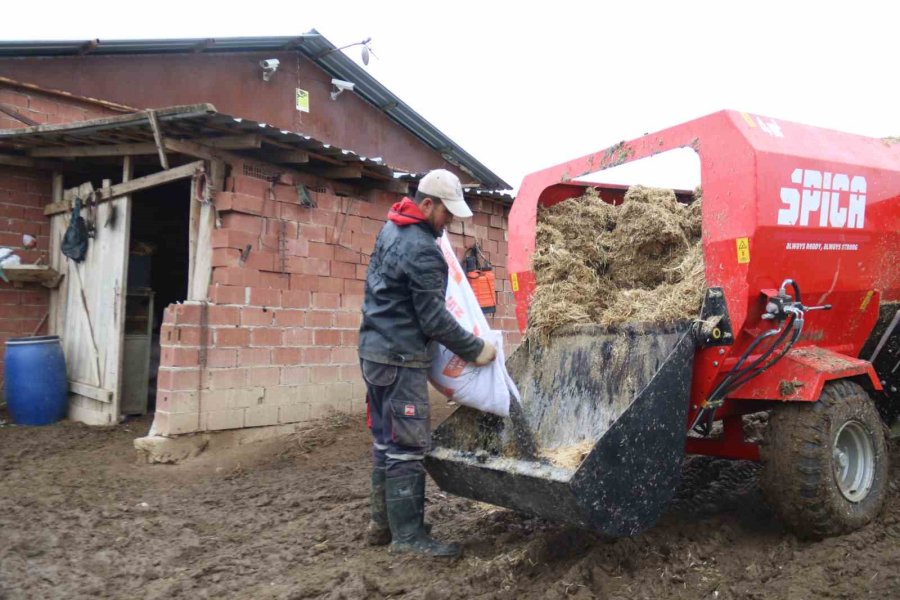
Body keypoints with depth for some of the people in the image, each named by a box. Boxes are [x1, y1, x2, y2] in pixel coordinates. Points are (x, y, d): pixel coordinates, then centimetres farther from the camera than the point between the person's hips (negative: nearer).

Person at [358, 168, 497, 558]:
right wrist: (475, 350, -7)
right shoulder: (423, 251, -18)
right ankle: (408, 535, 4)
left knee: (386, 441, 15)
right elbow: (434, 319, -17)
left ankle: (383, 523, 24)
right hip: (400, 358, -10)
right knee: (408, 447, -3)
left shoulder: (391, 228, 11)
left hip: (374, 350, 10)